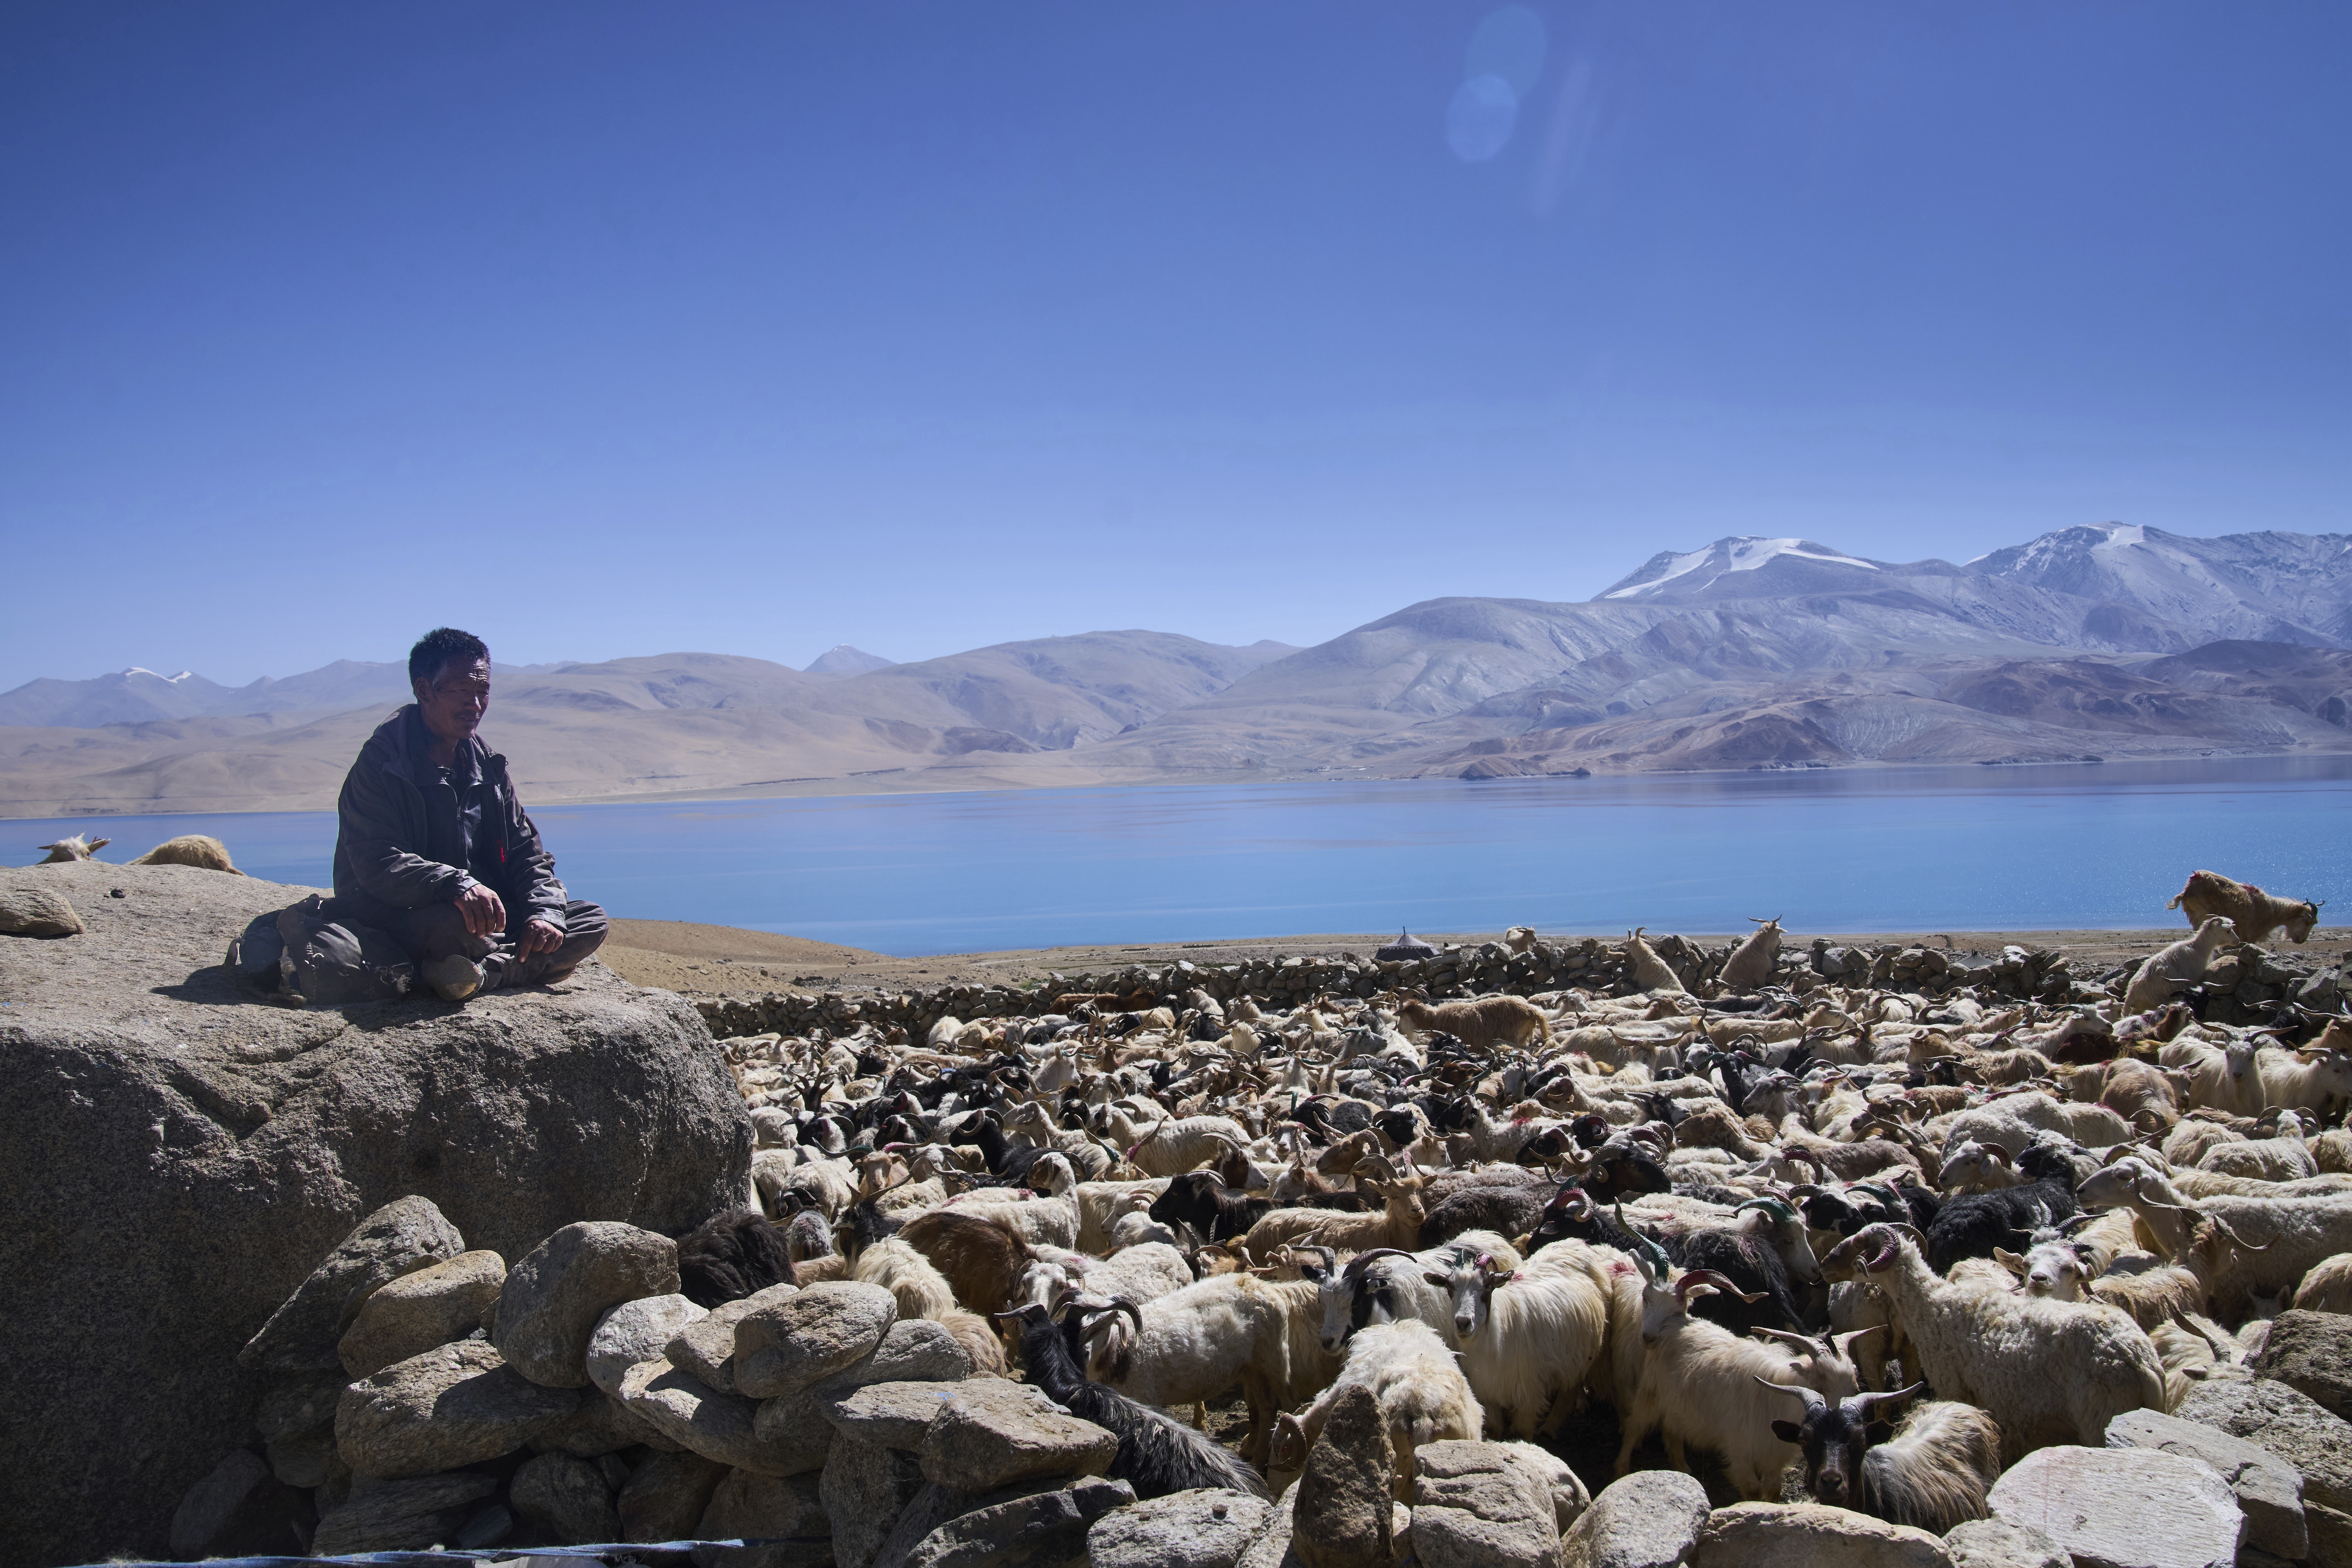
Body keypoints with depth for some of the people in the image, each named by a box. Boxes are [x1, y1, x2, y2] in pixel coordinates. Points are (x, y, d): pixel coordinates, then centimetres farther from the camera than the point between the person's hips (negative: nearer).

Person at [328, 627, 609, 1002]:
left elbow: (525, 851, 12)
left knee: (591, 922, -10)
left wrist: (545, 911, -9)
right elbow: (376, 862, -22)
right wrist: (457, 885, -40)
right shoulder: (382, 763, -10)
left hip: (481, 914, 8)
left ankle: (484, 973, -27)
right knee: (459, 924, -41)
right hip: (393, 922, -8)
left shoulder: (487, 767, 13)